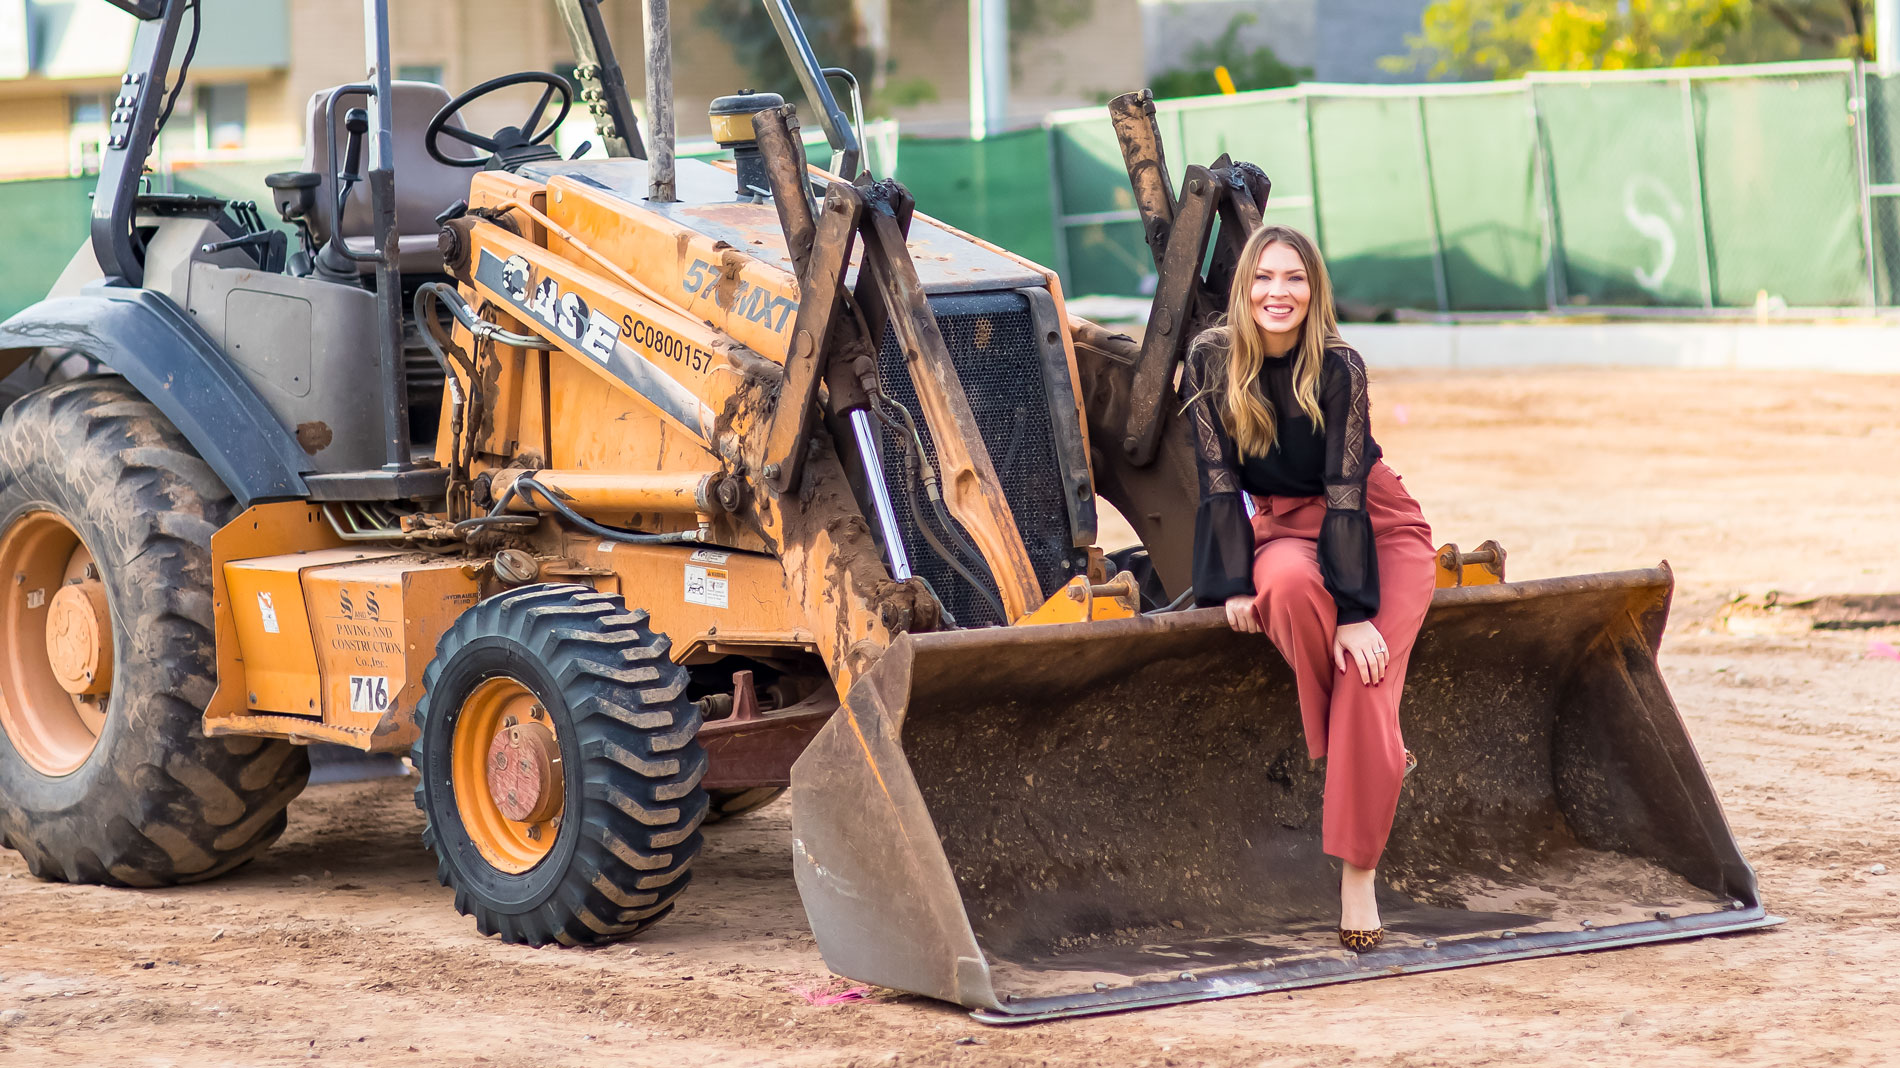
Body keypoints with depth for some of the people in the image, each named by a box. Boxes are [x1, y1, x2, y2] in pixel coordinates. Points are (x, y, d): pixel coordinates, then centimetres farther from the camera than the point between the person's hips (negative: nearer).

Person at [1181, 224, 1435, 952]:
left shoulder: (1338, 368, -19)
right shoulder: (1210, 361, -12)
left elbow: (1346, 490, -22)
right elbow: (1219, 477, -9)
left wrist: (1355, 611, -26)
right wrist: (1235, 584, -16)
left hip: (1377, 528, -1)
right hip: (1281, 526, 2)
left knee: (1365, 680, -21)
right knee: (1290, 586, -36)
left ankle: (1358, 872, -15)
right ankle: (1372, 758, -19)